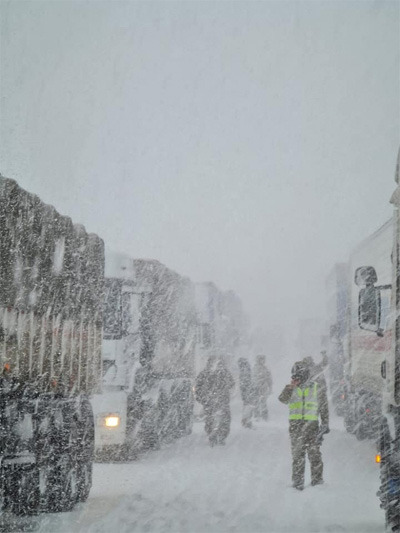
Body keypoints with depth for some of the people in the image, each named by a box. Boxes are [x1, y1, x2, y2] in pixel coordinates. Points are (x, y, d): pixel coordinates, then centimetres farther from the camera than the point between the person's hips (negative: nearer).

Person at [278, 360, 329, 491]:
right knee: (297, 453, 0)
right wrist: (290, 387, -18)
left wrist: (325, 423, 5)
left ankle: (317, 478, 9)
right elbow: (283, 399, -7)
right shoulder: (291, 388, 10)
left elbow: (324, 407, 10)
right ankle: (298, 480, 5)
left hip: (312, 423, -1)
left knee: (314, 452, -2)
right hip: (295, 423, 1)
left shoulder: (317, 388, 7)